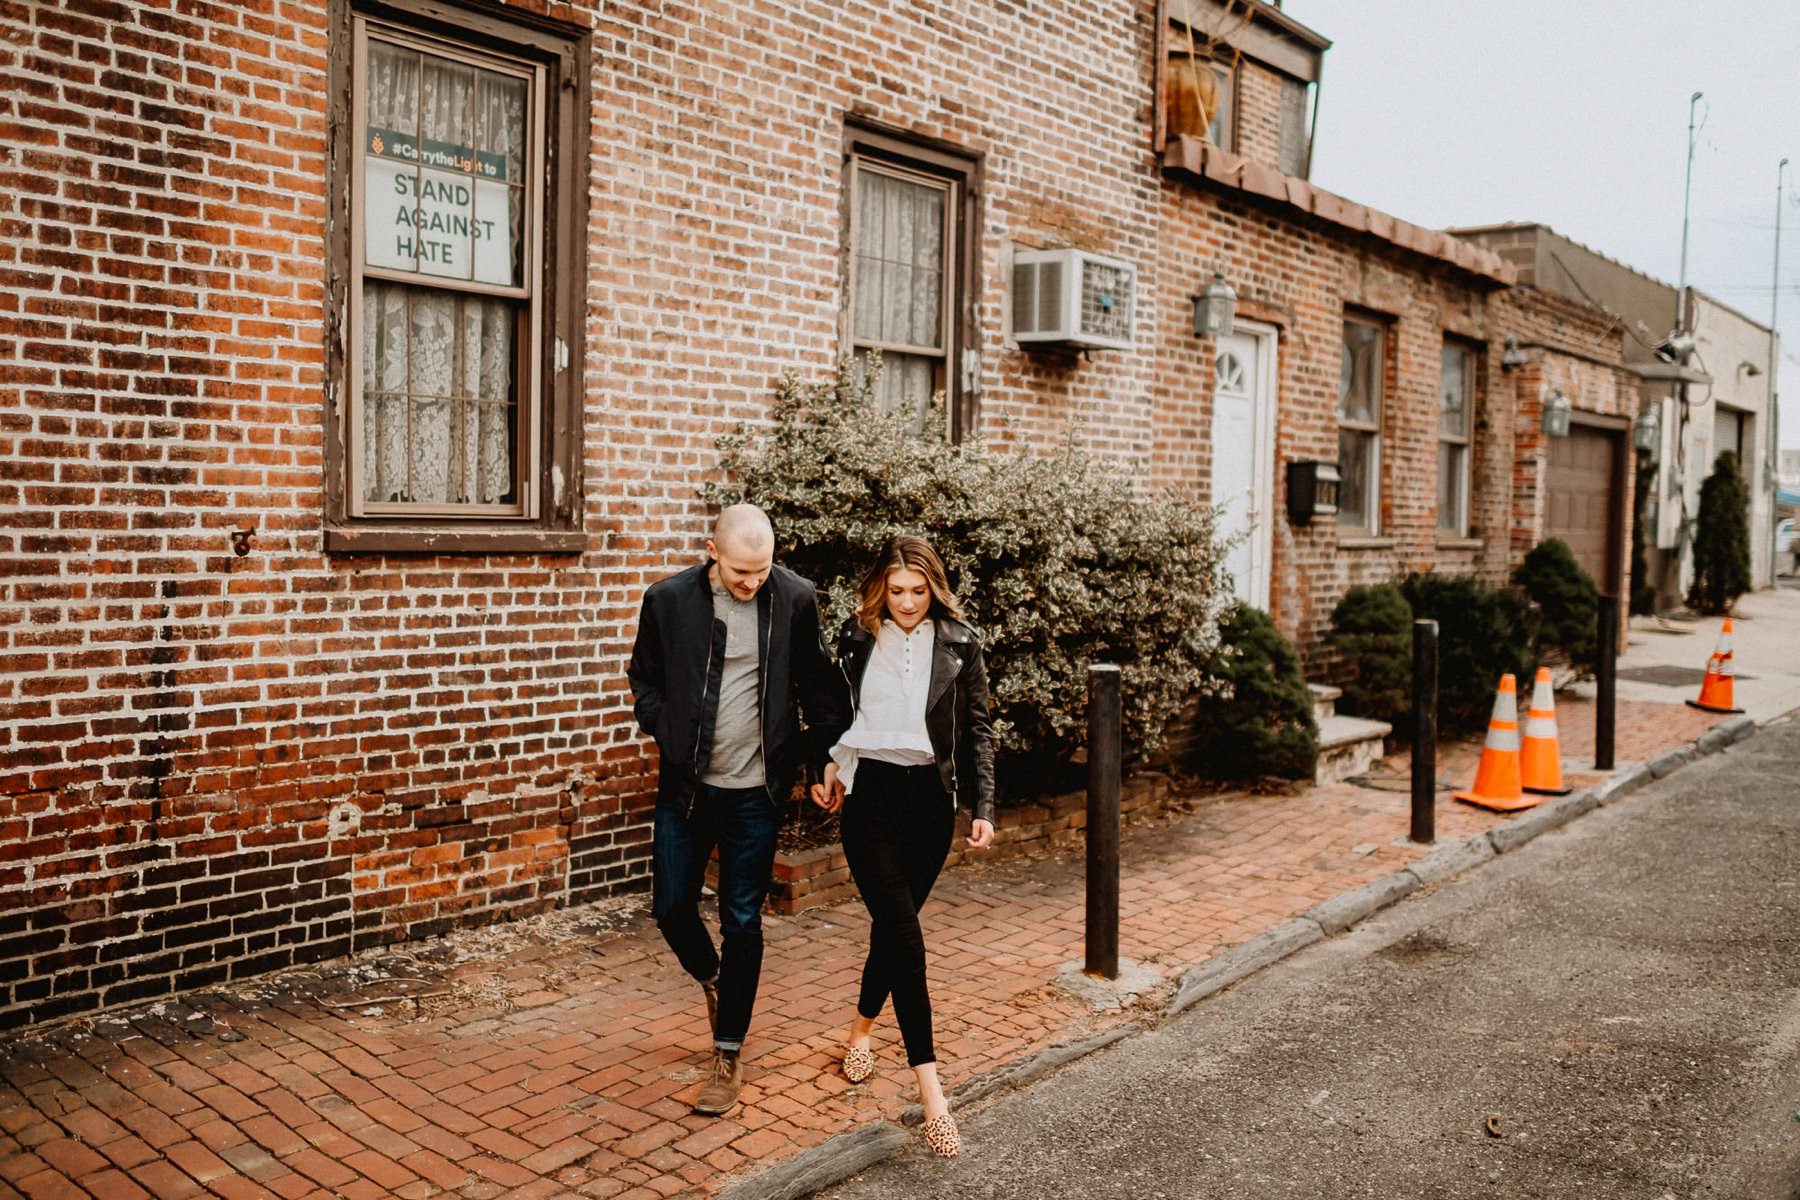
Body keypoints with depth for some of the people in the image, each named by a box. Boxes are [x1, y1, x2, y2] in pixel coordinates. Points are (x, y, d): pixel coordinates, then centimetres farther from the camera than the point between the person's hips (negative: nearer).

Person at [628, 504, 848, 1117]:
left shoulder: (795, 599, -8)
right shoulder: (668, 599, -7)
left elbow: (818, 683, 2)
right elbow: (644, 677, 8)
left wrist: (825, 756, -1)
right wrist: (668, 734, -4)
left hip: (755, 790, -1)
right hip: (686, 785, 2)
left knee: (742, 922, 5)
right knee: (671, 907, 9)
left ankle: (729, 1056, 20)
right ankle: (713, 980, 41)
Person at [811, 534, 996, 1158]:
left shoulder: (959, 641, 0)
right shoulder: (858, 636, 2)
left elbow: (978, 728, 3)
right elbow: (835, 711, 15)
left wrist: (982, 807, -3)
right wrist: (826, 771, 8)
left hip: (930, 796, 1)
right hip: (870, 792, -1)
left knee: (893, 924, 11)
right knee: (905, 937, -10)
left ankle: (861, 1028, 38)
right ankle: (929, 1085, -9)